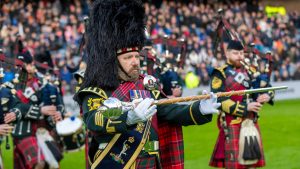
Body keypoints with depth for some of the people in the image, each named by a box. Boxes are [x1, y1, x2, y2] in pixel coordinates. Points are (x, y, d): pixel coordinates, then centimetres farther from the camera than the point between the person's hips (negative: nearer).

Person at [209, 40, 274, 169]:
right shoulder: (220, 74, -5)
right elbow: (220, 101, -15)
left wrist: (267, 96, -7)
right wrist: (245, 107, -19)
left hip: (251, 121, 6)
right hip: (232, 123, -6)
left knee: (251, 158, 9)